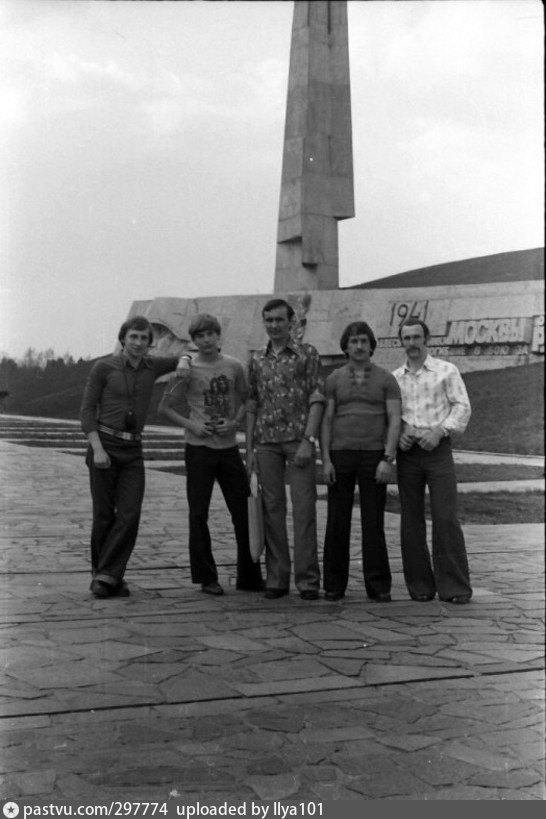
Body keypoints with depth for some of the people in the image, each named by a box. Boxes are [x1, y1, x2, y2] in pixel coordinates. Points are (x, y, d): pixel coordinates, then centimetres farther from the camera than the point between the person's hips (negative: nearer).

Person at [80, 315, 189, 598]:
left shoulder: (151, 366, 9)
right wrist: (97, 449, -14)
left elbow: (181, 358, 27)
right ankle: (101, 573, 13)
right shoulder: (103, 367, -2)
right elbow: (87, 410, -3)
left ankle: (107, 576, -3)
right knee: (104, 515, -1)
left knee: (130, 514, -9)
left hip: (133, 450, 3)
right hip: (104, 444, -3)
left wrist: (182, 364, 2)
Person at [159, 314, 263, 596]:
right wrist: (191, 425, -11)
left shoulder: (234, 367, 3)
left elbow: (244, 401, 13)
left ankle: (249, 577, 17)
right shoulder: (187, 370, -4)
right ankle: (206, 578, 14)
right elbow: (165, 407, 2)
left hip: (229, 446, 3)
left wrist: (235, 422, -6)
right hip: (199, 448, -2)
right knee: (199, 514, 2)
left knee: (244, 511, 5)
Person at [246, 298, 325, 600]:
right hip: (266, 442, 4)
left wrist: (308, 440, -12)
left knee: (304, 508, -5)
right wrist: (249, 448, 8)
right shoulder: (257, 360, 13)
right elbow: (251, 406, 14)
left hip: (298, 440, -3)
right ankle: (276, 578, 12)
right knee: (272, 509, 5)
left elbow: (317, 400, -3)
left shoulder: (307, 354, 2)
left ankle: (308, 578, 1)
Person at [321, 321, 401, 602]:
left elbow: (394, 421, -3)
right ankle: (334, 585, 9)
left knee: (374, 523, -1)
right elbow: (326, 421, 4)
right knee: (337, 522, 1)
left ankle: (378, 586, 5)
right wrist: (325, 460, -6)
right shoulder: (334, 379, 7)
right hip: (340, 455, 1)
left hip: (374, 456, -1)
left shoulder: (386, 379, 4)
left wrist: (388, 459, -14)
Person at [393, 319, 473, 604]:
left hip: (438, 449, -3)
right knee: (411, 520, 3)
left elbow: (462, 407, 0)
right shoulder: (394, 378, 13)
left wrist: (439, 431, -14)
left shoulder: (447, 371, 5)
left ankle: (454, 586, -3)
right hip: (407, 452, 3)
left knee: (446, 517, -8)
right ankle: (419, 585, 11)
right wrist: (397, 435, -5)